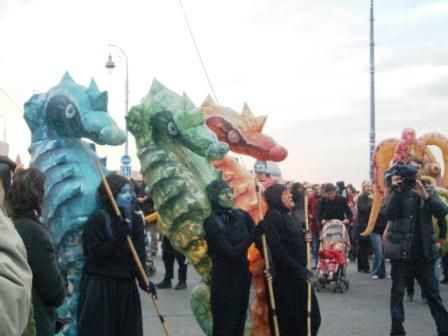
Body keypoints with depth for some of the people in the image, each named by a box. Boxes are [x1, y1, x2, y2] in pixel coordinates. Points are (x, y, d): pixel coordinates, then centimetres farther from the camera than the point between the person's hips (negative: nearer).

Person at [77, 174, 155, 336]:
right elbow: (94, 255, -14)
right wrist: (118, 238, -24)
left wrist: (143, 279, -14)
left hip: (126, 287, 5)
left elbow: (140, 254, 0)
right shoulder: (97, 219, -9)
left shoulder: (135, 219, 5)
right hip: (99, 288, -4)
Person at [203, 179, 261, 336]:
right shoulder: (211, 222, -14)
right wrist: (254, 234, -31)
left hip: (243, 277, 5)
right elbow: (231, 253, -22)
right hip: (224, 280, -5)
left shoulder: (242, 216, 2)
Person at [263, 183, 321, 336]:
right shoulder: (273, 216, -13)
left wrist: (305, 239, 0)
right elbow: (277, 248, -21)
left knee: (312, 317, 10)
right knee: (291, 322, -1)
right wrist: (299, 270, -21)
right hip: (285, 277, -9)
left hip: (299, 276, 9)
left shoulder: (289, 216, 14)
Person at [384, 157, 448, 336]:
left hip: (423, 251, 2)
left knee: (433, 293, 7)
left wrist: (425, 195, -22)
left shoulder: (428, 191, 9)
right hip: (401, 249, -2)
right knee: (397, 292, 2)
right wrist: (396, 190, -20)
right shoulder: (399, 192, 3)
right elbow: (390, 215, -12)